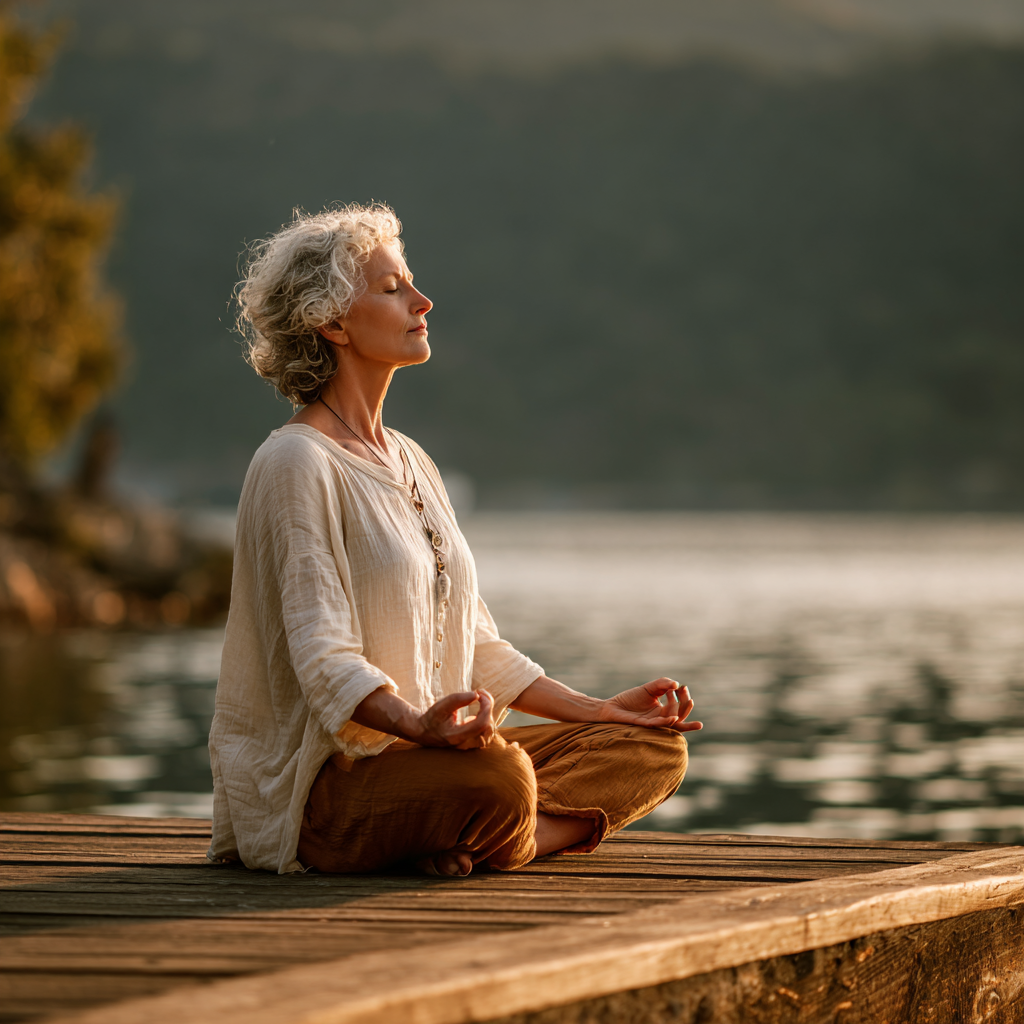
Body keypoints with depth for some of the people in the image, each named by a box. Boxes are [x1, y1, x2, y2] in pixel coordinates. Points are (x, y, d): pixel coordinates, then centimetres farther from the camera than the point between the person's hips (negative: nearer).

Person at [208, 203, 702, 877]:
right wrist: (418, 724, -38)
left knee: (653, 749, -4)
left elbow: (474, 644, 22)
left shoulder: (409, 460, 19)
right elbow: (322, 655, -20)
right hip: (326, 779, -10)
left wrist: (598, 711, 12)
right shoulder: (295, 464, -9)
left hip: (424, 752, 10)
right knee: (496, 774, -39)